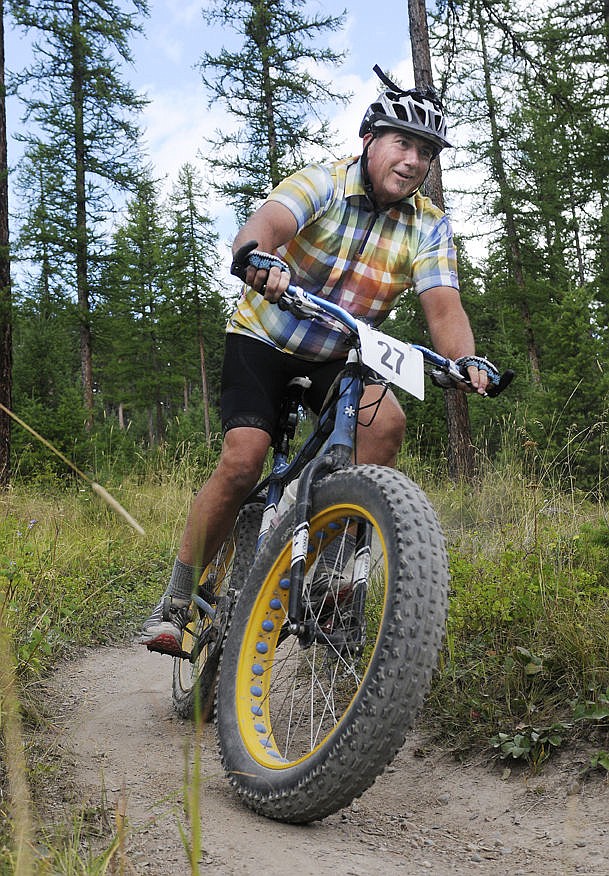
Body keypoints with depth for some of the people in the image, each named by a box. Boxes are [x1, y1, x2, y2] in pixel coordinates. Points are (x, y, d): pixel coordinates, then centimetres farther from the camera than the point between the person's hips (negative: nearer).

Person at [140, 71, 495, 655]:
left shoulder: (429, 226, -5)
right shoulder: (325, 183, -16)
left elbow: (442, 304, -17)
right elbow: (264, 224, -35)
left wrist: (466, 359, -38)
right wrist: (256, 258, -59)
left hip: (339, 355, 3)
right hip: (264, 339, -3)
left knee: (386, 420, -27)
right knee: (242, 461, -19)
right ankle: (177, 603, -3)